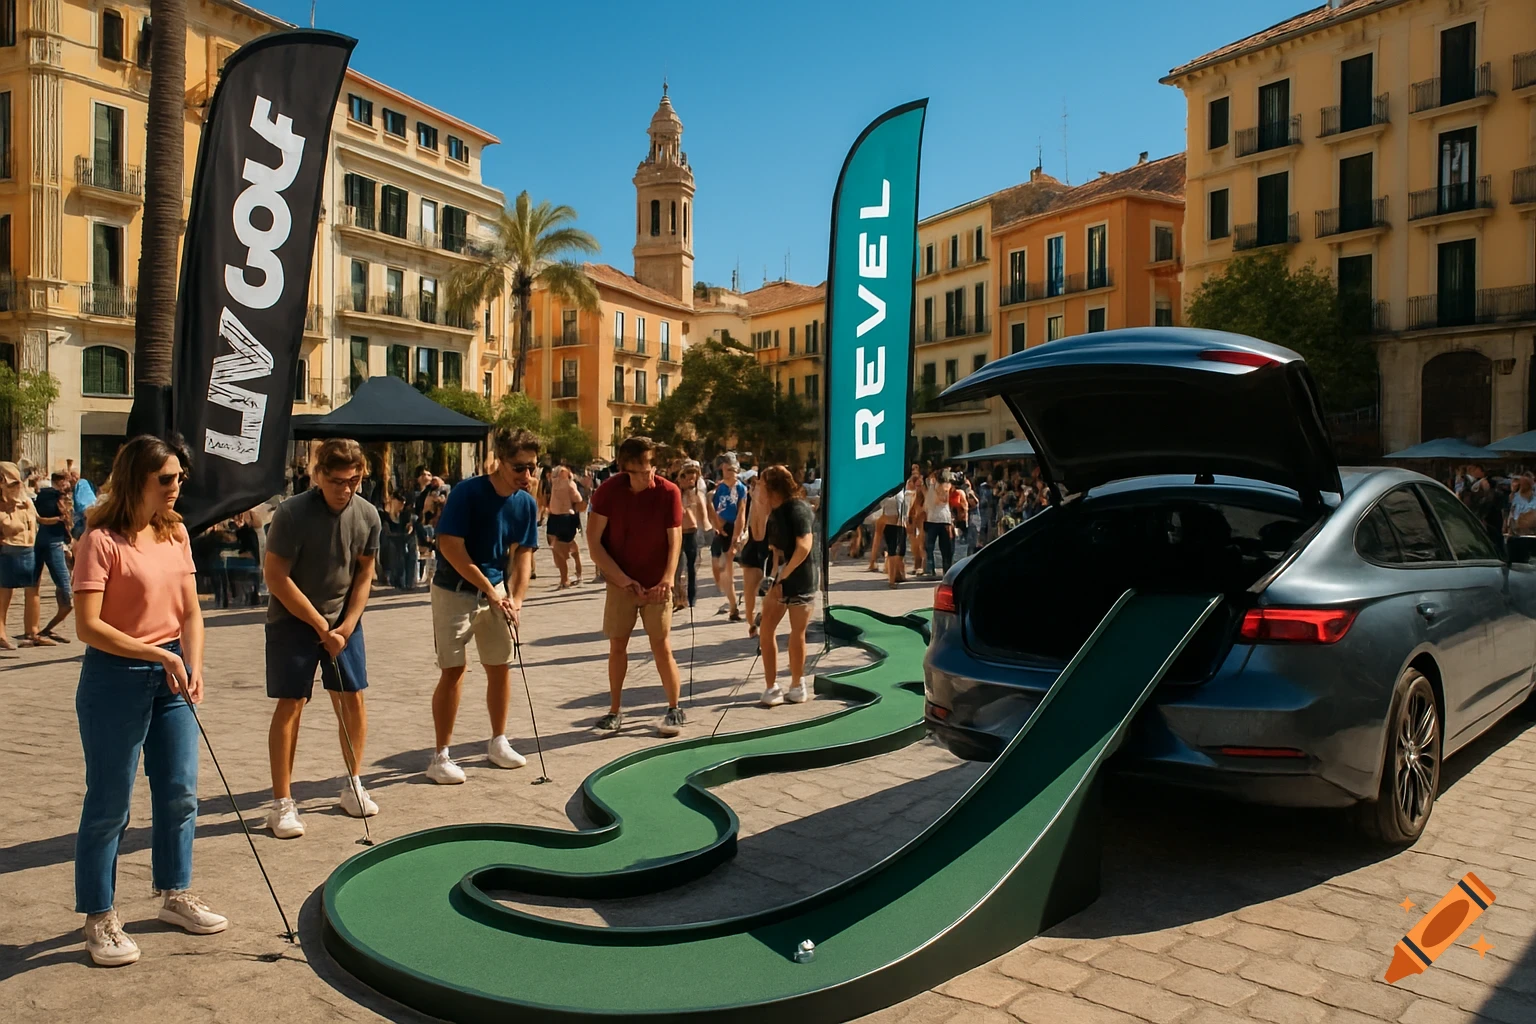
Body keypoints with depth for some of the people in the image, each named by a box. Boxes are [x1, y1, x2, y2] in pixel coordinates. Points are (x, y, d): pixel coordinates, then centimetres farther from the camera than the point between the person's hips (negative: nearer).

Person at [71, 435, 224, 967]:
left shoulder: (175, 534, 5)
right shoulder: (102, 540, -15)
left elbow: (190, 611, 6)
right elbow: (88, 627, -19)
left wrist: (192, 667, -8)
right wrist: (158, 655, -20)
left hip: (170, 677, 7)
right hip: (116, 679, -6)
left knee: (180, 794, 14)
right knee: (109, 805, 5)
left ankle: (175, 896, 31)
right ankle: (100, 919, 21)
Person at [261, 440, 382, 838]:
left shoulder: (367, 515, -6)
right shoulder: (291, 513, -19)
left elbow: (364, 573, 3)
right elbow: (276, 577, -16)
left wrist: (346, 626, -6)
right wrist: (321, 626, -15)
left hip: (344, 620, 4)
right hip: (293, 620, -4)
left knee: (353, 699, 5)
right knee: (290, 704, -4)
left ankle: (354, 785, 22)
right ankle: (282, 803, 5)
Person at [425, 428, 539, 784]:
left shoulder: (527, 504, -3)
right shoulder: (467, 492, -21)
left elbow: (523, 554, 0)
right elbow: (450, 546, -23)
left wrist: (515, 598, -14)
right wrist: (489, 590, -20)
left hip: (495, 590, 6)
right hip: (455, 591, -5)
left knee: (500, 666, 10)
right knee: (453, 671, -5)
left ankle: (498, 742, 26)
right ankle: (440, 756, 6)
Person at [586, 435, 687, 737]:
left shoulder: (669, 493, -11)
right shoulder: (609, 490, -10)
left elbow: (675, 540, -10)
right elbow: (594, 543, -9)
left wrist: (667, 579, -25)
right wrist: (622, 578, -15)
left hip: (655, 585, -1)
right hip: (620, 583, 1)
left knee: (662, 648, -2)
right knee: (617, 645, 7)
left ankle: (675, 710, 13)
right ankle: (615, 711, 20)